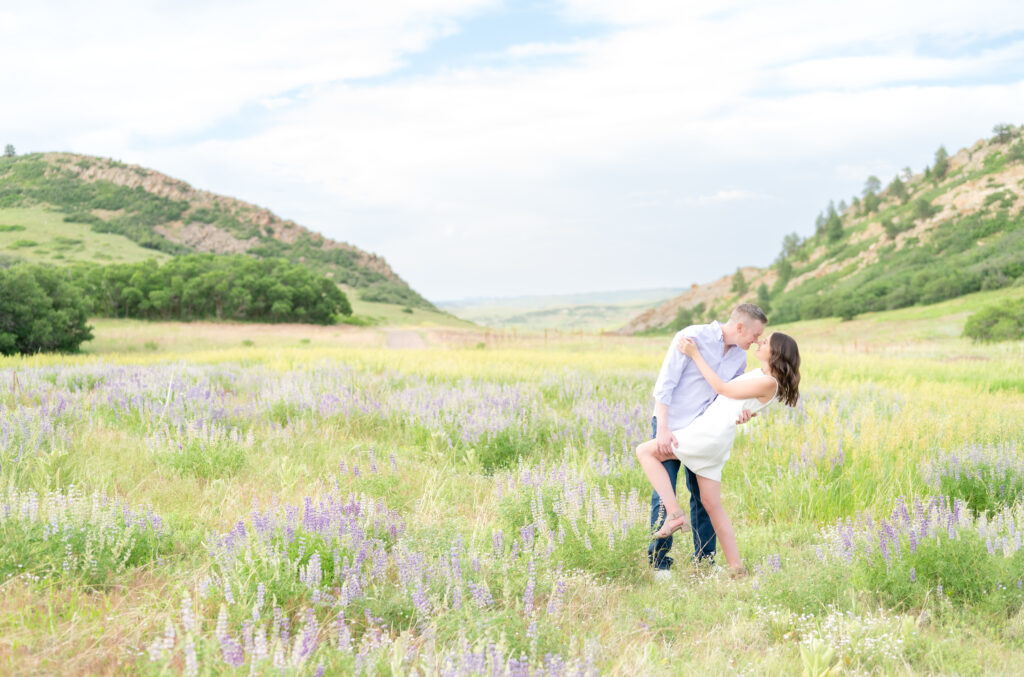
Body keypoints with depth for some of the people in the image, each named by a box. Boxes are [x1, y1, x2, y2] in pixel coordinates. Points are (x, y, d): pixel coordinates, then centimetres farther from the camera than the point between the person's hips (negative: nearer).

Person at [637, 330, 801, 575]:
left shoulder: (768, 383, -11)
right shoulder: (759, 373, 16)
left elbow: (722, 388, -7)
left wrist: (695, 354, -7)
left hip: (709, 433, -9)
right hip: (717, 443, 9)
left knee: (645, 451, -2)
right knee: (712, 504, 10)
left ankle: (675, 514, -12)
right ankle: (736, 567, 9)